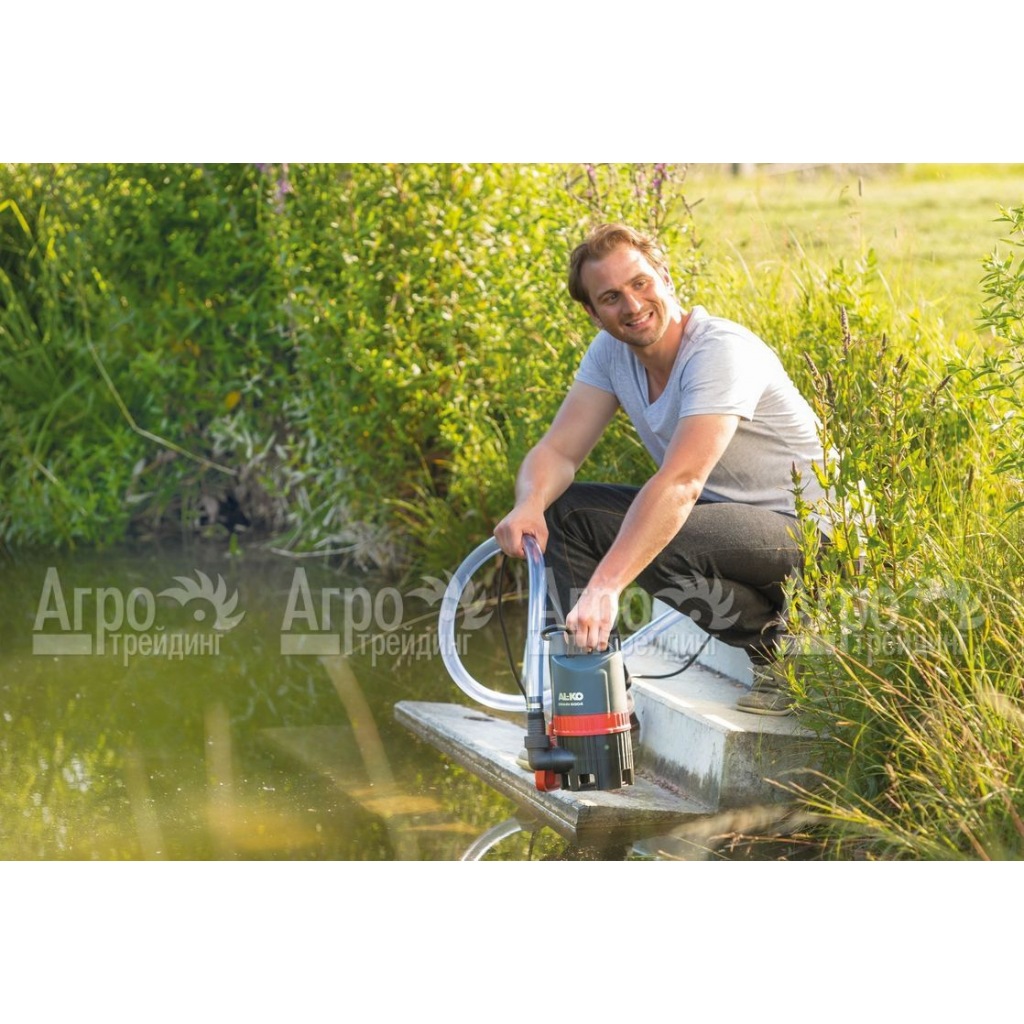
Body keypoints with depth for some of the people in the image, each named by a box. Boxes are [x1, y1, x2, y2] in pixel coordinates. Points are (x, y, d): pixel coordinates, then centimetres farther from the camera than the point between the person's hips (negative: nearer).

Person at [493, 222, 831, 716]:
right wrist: (529, 505, -28)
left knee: (654, 545, -33)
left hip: (801, 529, -8)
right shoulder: (611, 351, -1)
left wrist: (604, 587, -46)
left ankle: (771, 648, -8)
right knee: (561, 510, -5)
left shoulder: (721, 352, -26)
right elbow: (558, 451, -3)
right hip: (711, 511, 8)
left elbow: (680, 484, -37)